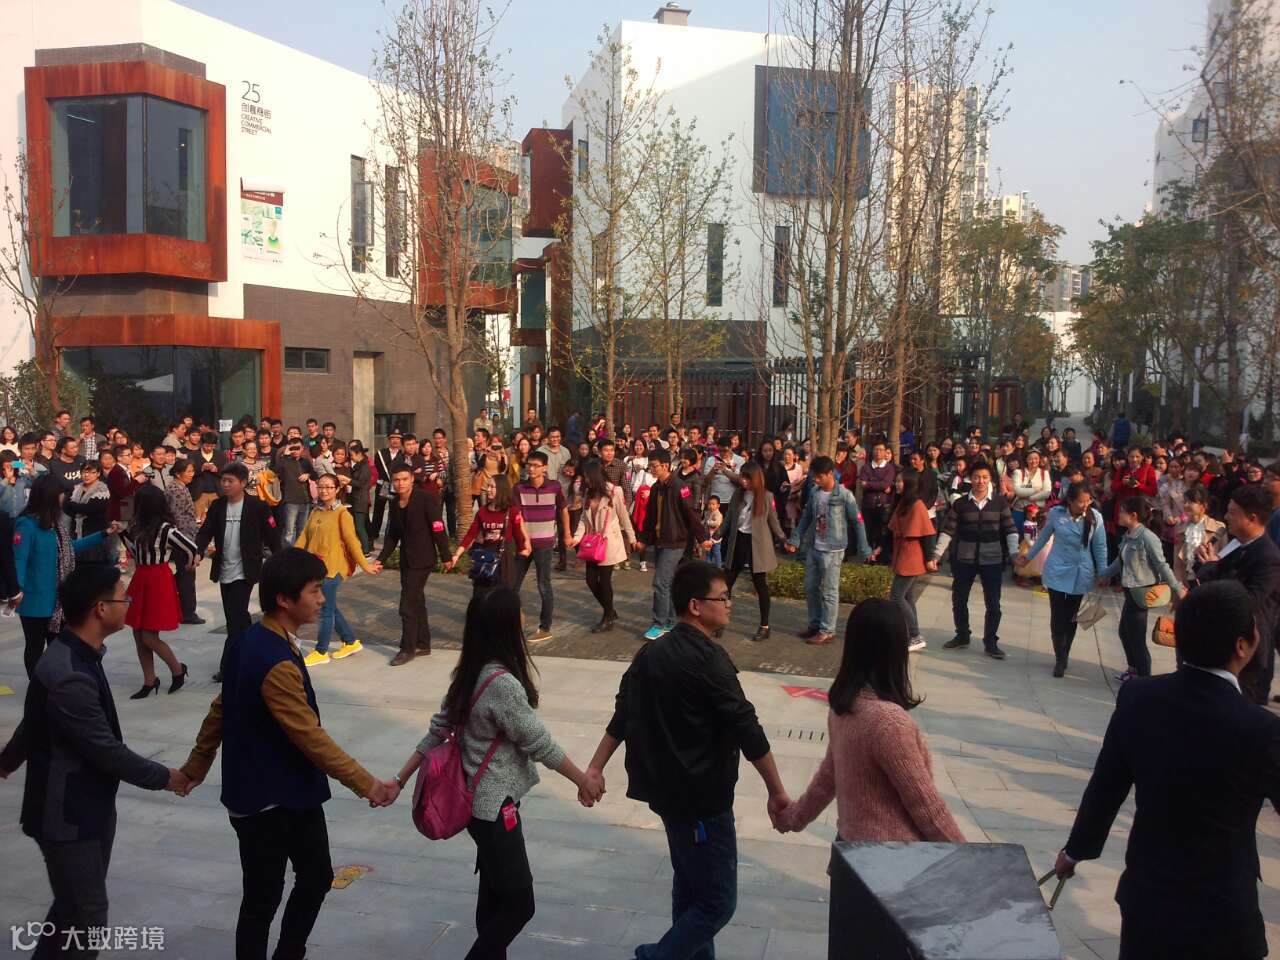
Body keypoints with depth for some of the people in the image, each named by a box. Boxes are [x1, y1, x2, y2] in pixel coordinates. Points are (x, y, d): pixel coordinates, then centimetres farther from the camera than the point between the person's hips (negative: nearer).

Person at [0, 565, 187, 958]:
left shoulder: (77, 653, 2)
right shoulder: (68, 676, -30)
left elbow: (33, 720, 18)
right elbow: (106, 750, -24)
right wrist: (164, 777, -11)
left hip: (88, 804, 9)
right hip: (67, 814, -9)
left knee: (74, 906, 22)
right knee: (88, 917, 3)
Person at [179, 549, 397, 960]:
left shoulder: (253, 641, 2)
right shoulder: (276, 662, -28)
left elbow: (222, 708, 12)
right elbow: (309, 736, -26)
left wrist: (196, 766, 23)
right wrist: (366, 784, -21)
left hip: (293, 790, 9)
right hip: (265, 800, -9)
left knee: (317, 877, 19)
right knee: (263, 899, 8)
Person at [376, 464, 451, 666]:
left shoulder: (426, 498, -14)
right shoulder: (395, 503, 7)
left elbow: (438, 528, -15)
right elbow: (392, 535, 13)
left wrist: (445, 556, -14)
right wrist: (381, 559, 7)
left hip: (422, 559, -7)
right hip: (406, 559, 7)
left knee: (408, 605, -7)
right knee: (417, 602, 15)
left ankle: (408, 649, 3)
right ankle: (423, 644, 26)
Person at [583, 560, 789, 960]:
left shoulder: (652, 651, 6)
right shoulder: (708, 659, -20)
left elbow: (623, 715, 10)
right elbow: (746, 730, -19)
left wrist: (596, 768, 15)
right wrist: (777, 791, -12)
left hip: (666, 790, 9)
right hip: (702, 799, -9)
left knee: (689, 887, 22)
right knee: (717, 902, 1)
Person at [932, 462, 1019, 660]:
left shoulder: (1000, 502, -3)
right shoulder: (960, 504, -2)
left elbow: (1010, 529, -3)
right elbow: (948, 530, -1)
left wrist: (1014, 553, -15)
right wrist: (937, 553, -8)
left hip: (992, 561, -1)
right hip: (964, 560, 1)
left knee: (993, 604, 5)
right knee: (959, 600, 12)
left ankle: (990, 642, 20)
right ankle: (962, 636, 32)